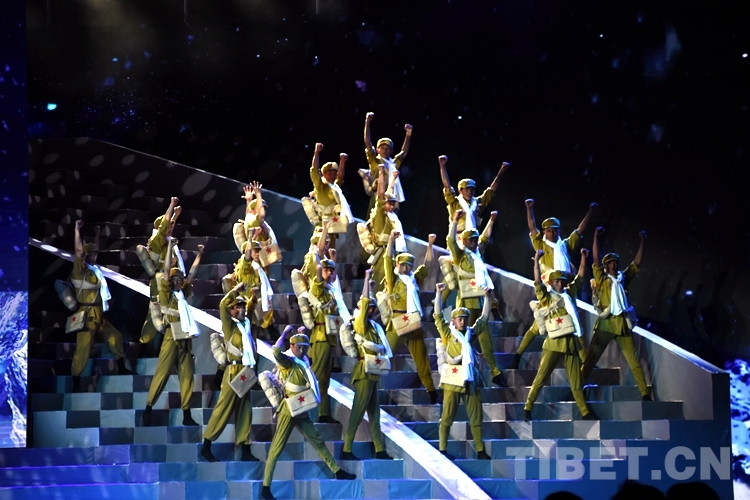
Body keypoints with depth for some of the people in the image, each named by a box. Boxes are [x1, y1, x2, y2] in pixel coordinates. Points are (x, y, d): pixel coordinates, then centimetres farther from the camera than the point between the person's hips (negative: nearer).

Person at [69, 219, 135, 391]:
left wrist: (97, 234, 32)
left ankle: (121, 369, 27)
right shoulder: (80, 269, -8)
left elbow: (94, 249, 29)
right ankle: (76, 382, -10)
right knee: (83, 348, -11)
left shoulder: (94, 268, 13)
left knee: (115, 336, 16)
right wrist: (77, 230, -23)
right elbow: (79, 251, -20)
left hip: (98, 315, 9)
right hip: (87, 314, -9)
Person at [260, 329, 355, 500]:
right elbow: (276, 352, -30)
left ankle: (338, 472, 25)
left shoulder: (304, 364, 13)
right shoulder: (289, 363, -11)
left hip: (302, 413, 8)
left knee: (318, 442, 15)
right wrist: (285, 333, -22)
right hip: (288, 412, -8)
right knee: (276, 449, -7)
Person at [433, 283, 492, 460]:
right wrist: (439, 293, -7)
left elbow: (484, 317, 20)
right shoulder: (447, 334, 4)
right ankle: (442, 450, 2)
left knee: (476, 417, 6)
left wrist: (487, 297, 14)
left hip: (471, 380, 4)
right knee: (447, 417, 0)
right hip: (453, 380, -4)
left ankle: (480, 451, 9)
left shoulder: (471, 333, 14)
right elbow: (438, 315, -2)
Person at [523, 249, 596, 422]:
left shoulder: (569, 293, 14)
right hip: (554, 344, -5)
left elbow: (580, 277, 20)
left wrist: (583, 257, 13)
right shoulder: (546, 297, -1)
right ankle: (527, 409, -1)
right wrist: (536, 261, -23)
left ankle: (586, 413, 10)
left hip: (571, 343, 5)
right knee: (541, 378, -5)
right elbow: (537, 282, -14)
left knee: (576, 381, 8)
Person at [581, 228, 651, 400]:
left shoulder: (624, 277, 15)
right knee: (590, 358, -4)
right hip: (605, 322, -2)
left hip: (623, 323, 2)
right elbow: (596, 259, -3)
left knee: (633, 360, 3)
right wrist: (596, 237, -10)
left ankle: (645, 393, 4)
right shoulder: (602, 278, 7)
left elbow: (637, 262, 15)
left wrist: (643, 241, 9)